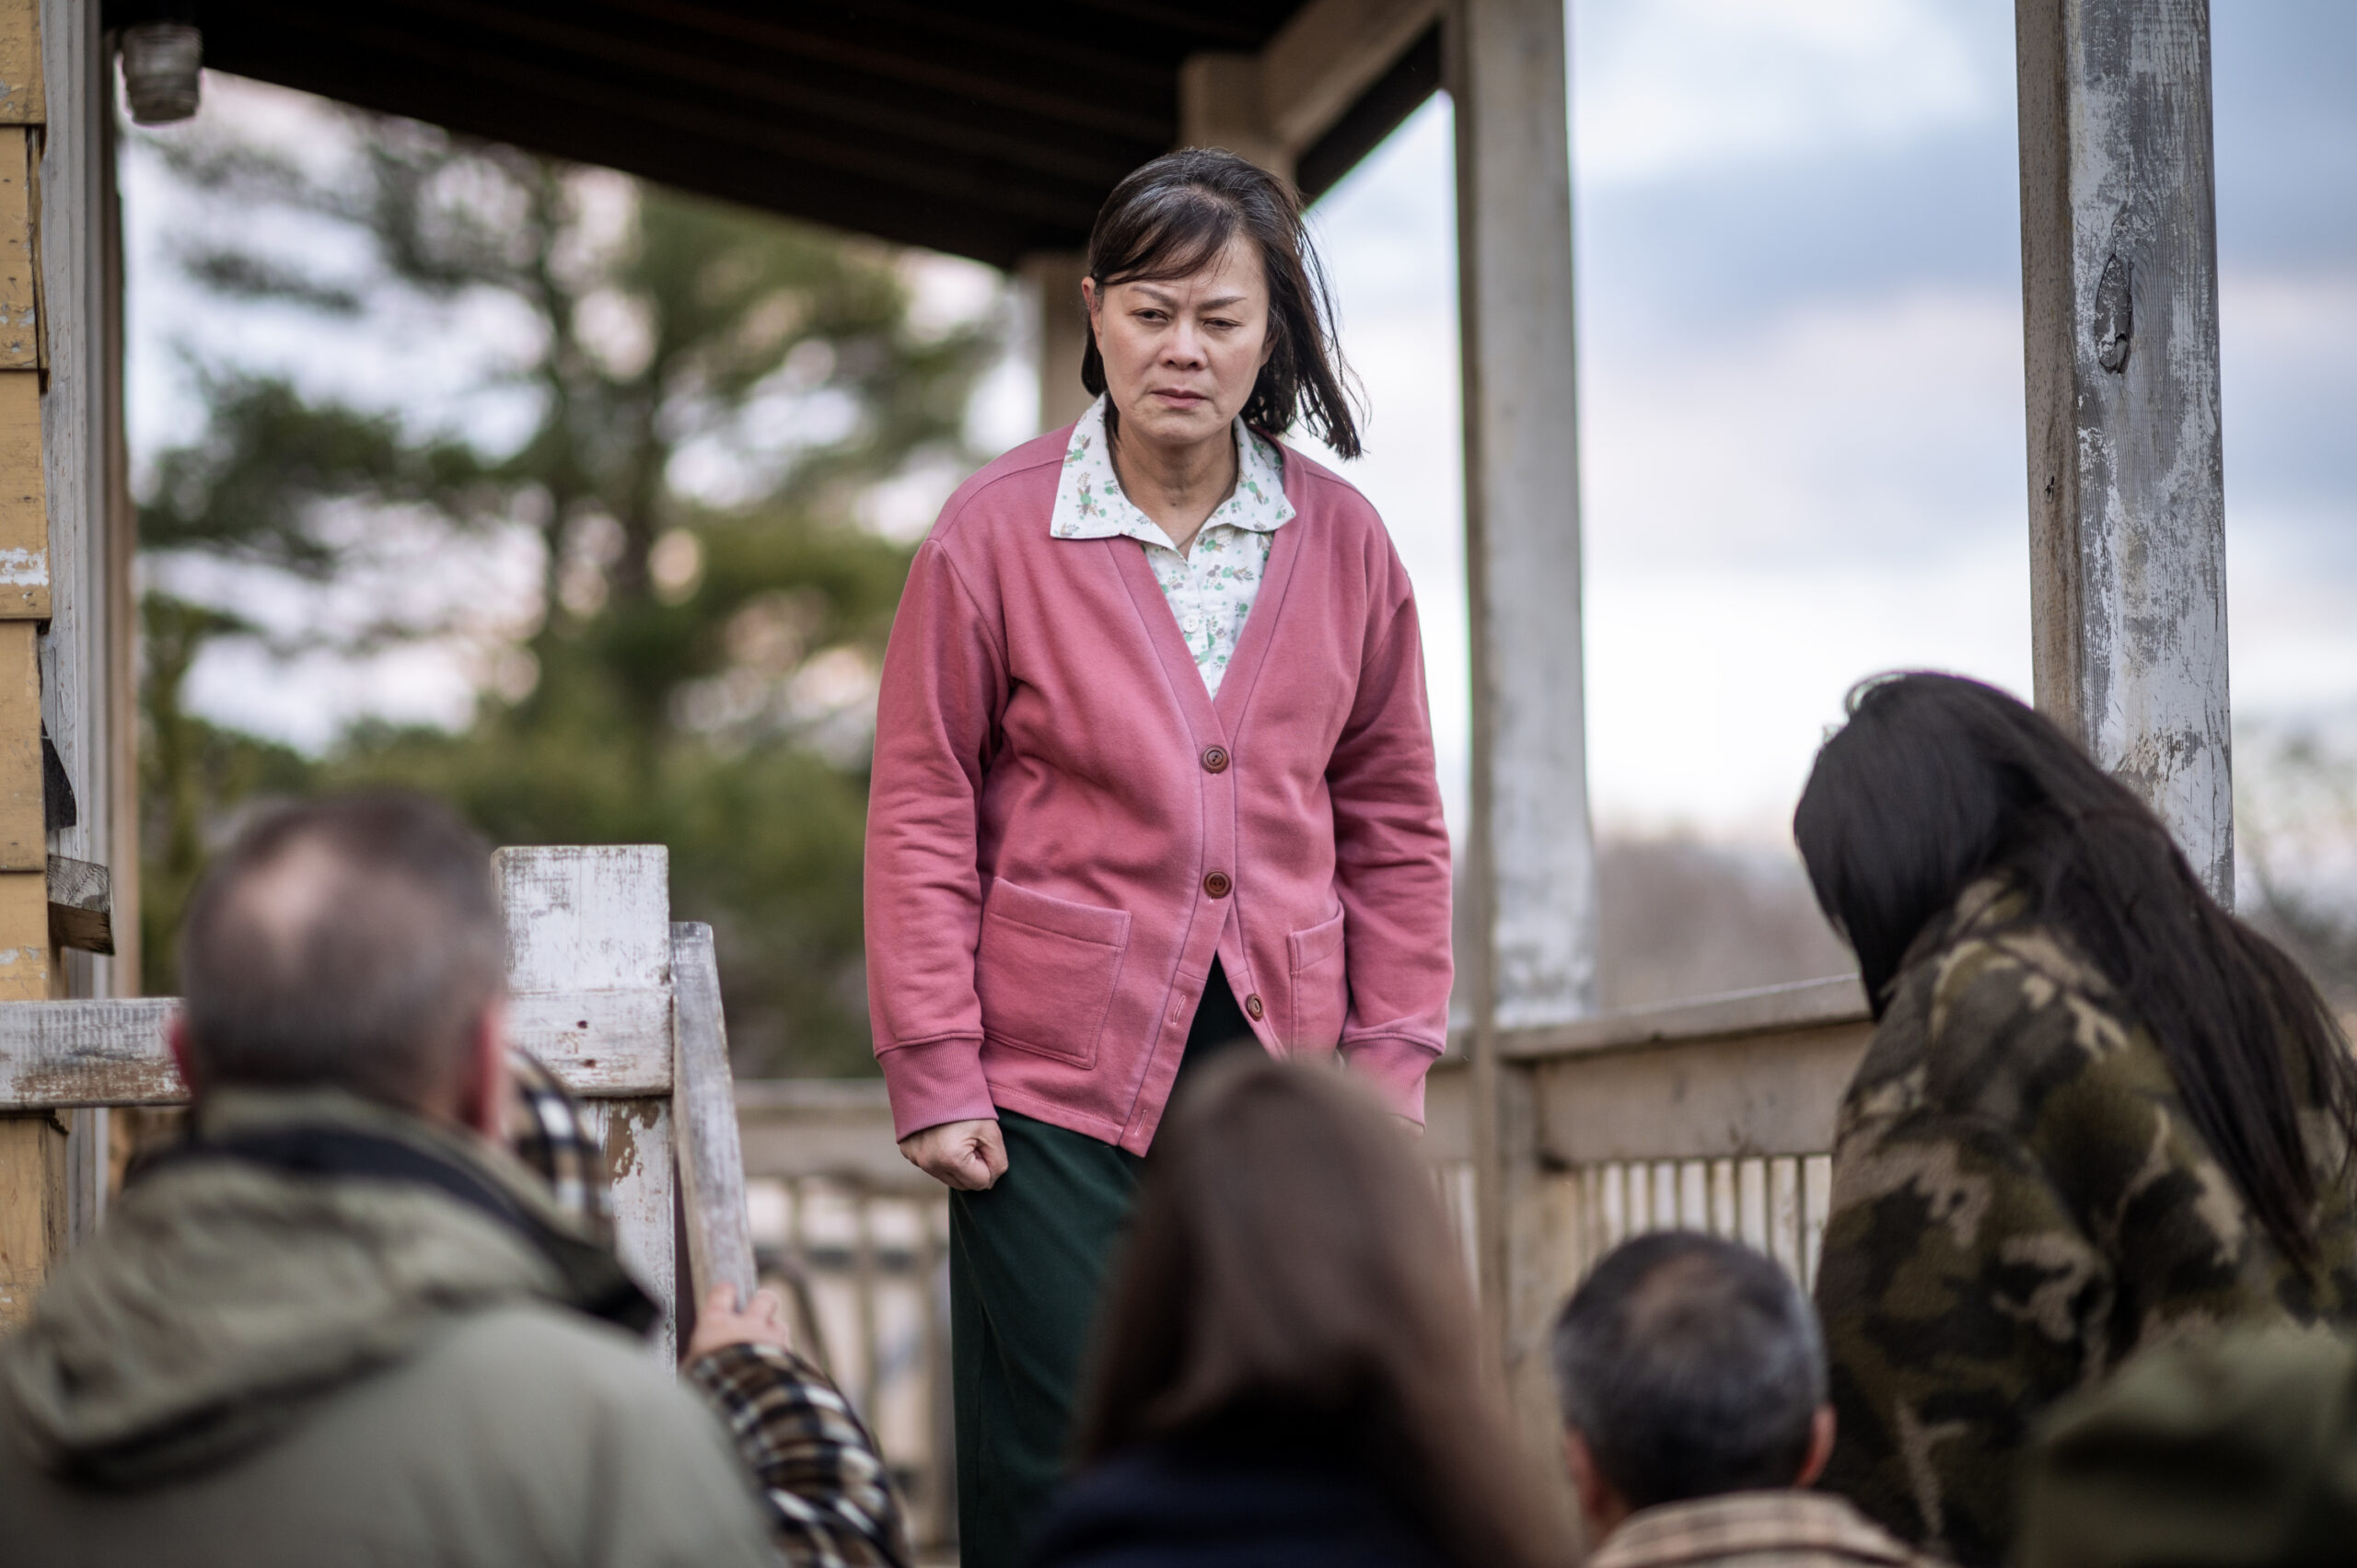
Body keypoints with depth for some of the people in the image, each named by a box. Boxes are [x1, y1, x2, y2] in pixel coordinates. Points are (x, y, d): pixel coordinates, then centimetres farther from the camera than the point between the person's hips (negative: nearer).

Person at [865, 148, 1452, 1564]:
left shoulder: (1342, 542, 6)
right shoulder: (996, 531, -3)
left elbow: (1393, 823, 13)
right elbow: (922, 816, 0)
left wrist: (1391, 1059, 7)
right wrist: (934, 1075, -4)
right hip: (1060, 1084, -3)